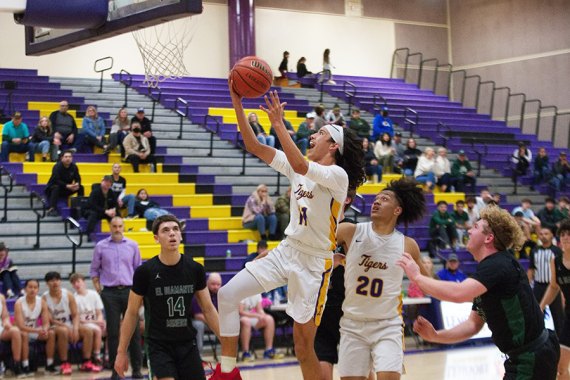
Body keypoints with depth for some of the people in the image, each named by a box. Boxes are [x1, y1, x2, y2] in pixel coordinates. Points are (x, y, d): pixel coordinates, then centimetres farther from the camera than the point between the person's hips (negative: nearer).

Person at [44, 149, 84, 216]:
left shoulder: (74, 167, -2)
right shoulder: (57, 167, -18)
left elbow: (78, 179, -2)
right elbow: (56, 180, -27)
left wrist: (77, 184, -27)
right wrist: (67, 186, -38)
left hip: (67, 189, 5)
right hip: (52, 188, -5)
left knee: (80, 187, -13)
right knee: (56, 187, -39)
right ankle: (51, 209, -46)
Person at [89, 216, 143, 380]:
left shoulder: (132, 245, 7)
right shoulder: (101, 246, 5)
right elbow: (94, 270, 11)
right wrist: (98, 289, 2)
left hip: (129, 291, 0)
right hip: (110, 293, 0)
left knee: (133, 330, -1)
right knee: (112, 332, 0)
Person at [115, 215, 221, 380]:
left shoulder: (195, 269, -2)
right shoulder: (145, 272, -9)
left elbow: (208, 309, 7)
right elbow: (132, 313, 0)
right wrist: (122, 352, 1)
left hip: (188, 344, 3)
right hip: (158, 346, -3)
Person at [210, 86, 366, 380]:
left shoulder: (338, 175, -15)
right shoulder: (298, 165, 6)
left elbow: (301, 167, -35)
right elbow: (254, 147, 2)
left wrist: (279, 124, -35)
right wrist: (238, 105, -8)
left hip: (314, 263, -6)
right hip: (286, 251, 7)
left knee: (303, 346, 0)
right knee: (228, 294, -6)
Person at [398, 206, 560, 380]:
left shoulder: (497, 265, -19)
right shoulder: (489, 267, 11)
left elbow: (458, 293, -35)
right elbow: (474, 324, 12)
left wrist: (417, 277, -22)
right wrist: (435, 336, -2)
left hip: (532, 358, -9)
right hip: (522, 356, 9)